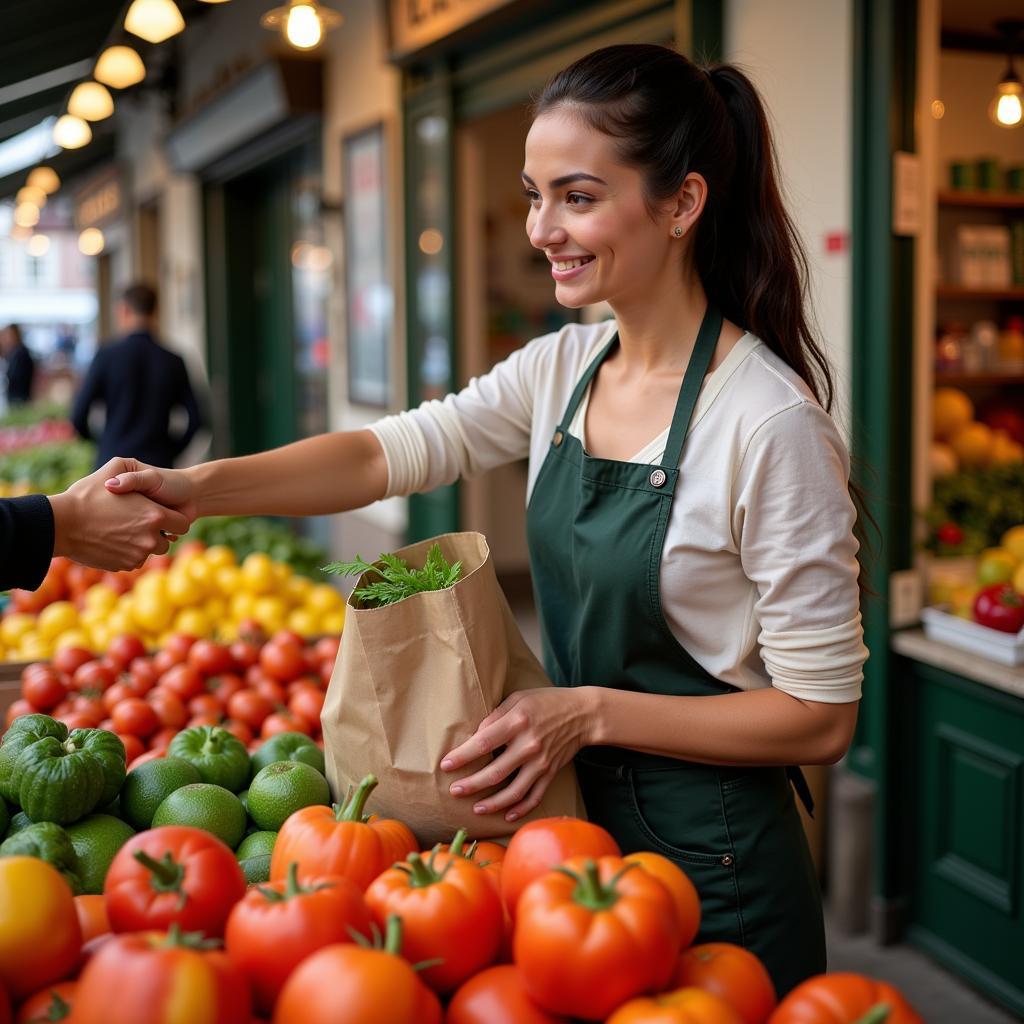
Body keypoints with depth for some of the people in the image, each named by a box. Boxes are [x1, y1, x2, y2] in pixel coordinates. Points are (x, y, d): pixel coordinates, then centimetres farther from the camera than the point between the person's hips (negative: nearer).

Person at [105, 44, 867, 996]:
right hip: (580, 819, 7)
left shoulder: (771, 423, -23)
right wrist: (201, 486, -18)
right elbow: (393, 451, -4)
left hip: (712, 867, -6)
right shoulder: (563, 366, -1)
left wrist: (590, 711, -22)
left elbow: (820, 717, -19)